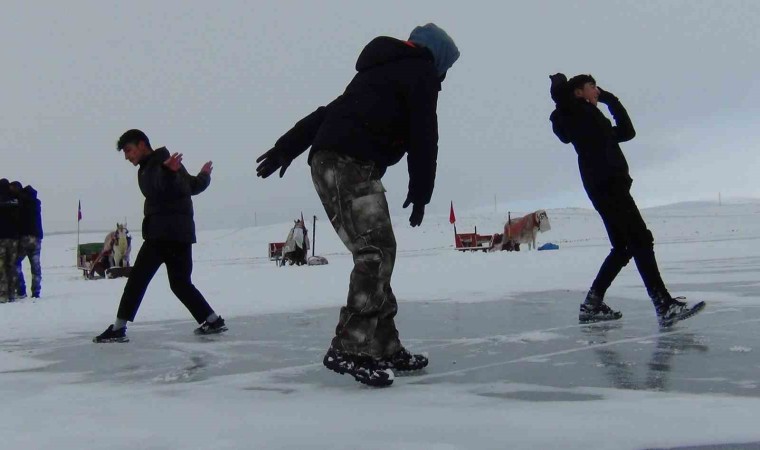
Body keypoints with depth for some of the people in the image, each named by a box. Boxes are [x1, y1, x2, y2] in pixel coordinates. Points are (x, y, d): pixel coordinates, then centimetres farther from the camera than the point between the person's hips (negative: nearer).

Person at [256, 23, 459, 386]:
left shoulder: (381, 71, 32)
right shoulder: (421, 73, 6)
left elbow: (330, 111, 27)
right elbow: (423, 137, -2)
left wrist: (287, 148, 25)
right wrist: (420, 193, 5)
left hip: (331, 162, 9)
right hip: (350, 164, -9)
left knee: (380, 252, 10)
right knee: (374, 252, -14)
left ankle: (383, 346, 11)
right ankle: (349, 349, -19)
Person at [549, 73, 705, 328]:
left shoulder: (593, 118, 30)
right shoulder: (575, 111, 3)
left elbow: (627, 132, 29)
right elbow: (558, 92, -17)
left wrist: (610, 99, 27)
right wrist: (560, 80, 6)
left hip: (610, 186, 10)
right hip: (605, 184, -10)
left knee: (623, 248, 10)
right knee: (640, 240, -17)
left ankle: (591, 305, 12)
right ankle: (665, 306, -23)